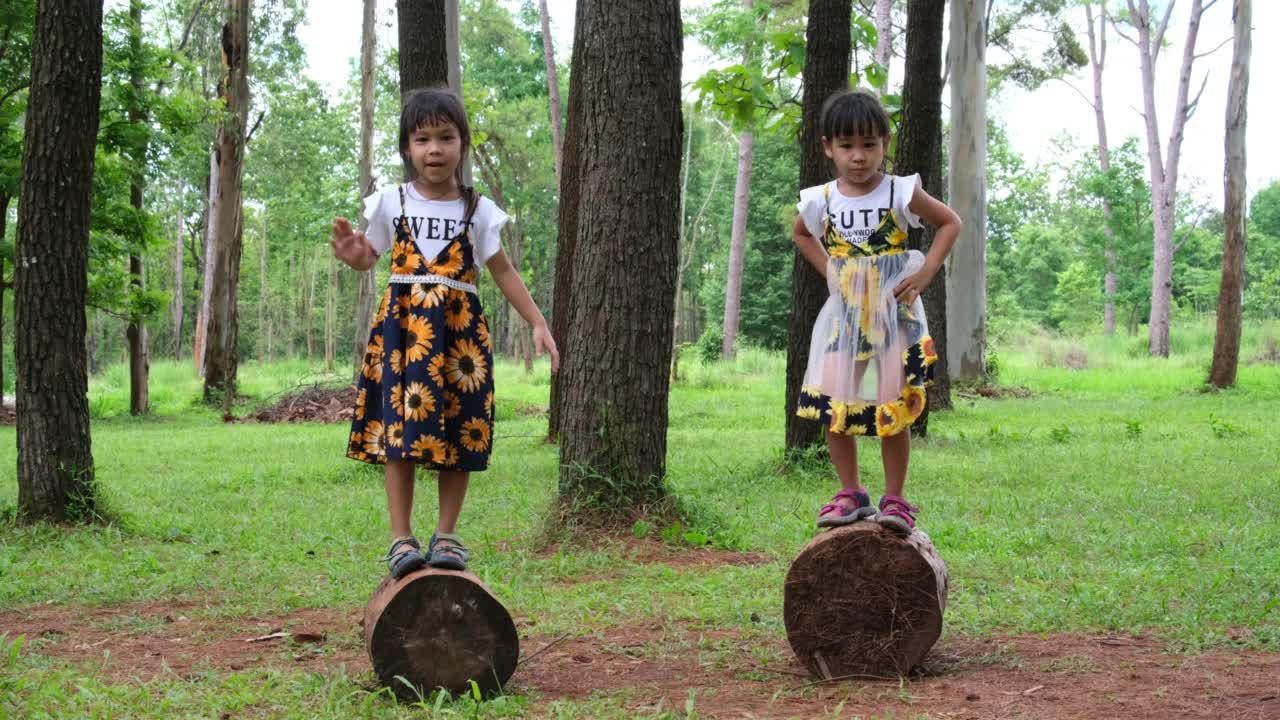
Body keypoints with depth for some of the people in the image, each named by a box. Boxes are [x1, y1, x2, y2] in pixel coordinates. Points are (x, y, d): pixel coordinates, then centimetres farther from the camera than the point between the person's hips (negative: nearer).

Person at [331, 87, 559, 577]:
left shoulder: (478, 210, 5)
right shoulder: (391, 203, 5)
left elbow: (504, 273, 8)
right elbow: (369, 257, 11)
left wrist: (538, 323, 2)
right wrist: (354, 255, -13)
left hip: (459, 327, 1)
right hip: (402, 324, -1)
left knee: (458, 433, 2)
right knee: (399, 427, -5)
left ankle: (446, 534, 14)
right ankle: (401, 538, 0)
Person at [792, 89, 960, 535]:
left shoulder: (901, 194, -8)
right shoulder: (820, 201, -1)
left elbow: (950, 222, 4)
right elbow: (801, 235, 22)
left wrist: (925, 273, -6)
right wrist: (830, 273, 8)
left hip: (894, 315, -3)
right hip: (843, 317, 3)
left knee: (894, 411, -2)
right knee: (833, 409, 0)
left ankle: (894, 499, 8)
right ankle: (850, 494, 13)